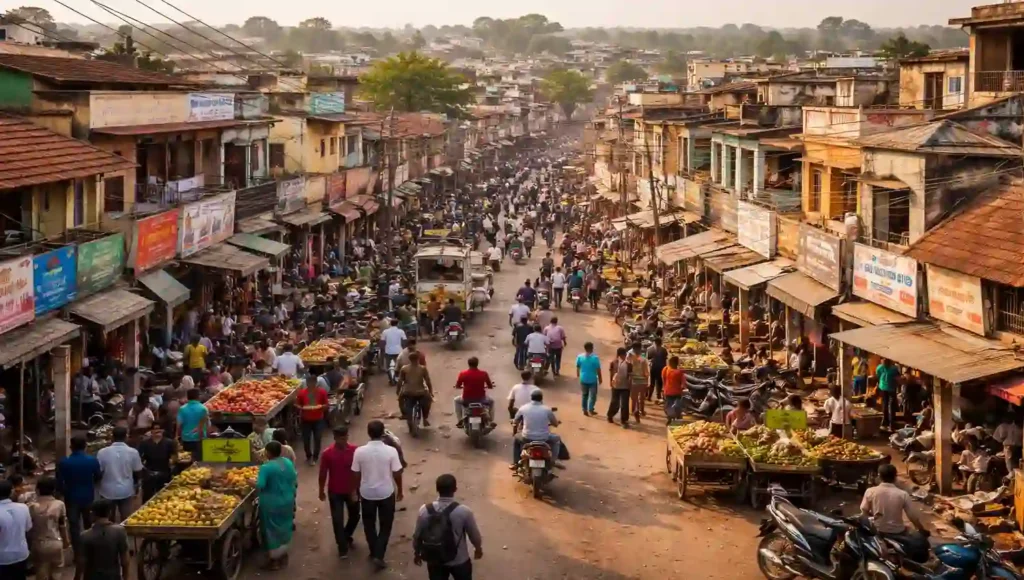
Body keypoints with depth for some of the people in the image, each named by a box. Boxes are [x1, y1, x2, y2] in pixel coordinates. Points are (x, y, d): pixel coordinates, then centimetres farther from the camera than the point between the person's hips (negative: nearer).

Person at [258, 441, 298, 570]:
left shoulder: (266, 467, -20)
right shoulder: (288, 462, 0)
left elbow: (259, 486, -24)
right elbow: (294, 480, 9)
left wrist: (253, 482, -4)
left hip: (271, 504, -6)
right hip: (287, 501, 6)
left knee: (272, 530, 7)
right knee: (284, 528, 20)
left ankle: (275, 559, 15)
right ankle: (283, 556, 32)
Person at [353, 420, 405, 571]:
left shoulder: (359, 451, -14)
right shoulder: (391, 451, -17)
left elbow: (356, 475, -5)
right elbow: (397, 474, -9)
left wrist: (357, 491, 12)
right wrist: (399, 490, 8)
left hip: (367, 493, 1)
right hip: (386, 493, -1)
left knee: (369, 524, 22)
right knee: (385, 525, 14)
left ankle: (374, 553, 35)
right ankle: (379, 555, 5)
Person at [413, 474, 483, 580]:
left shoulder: (425, 510, -16)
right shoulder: (463, 511, -23)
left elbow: (417, 535, -3)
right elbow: (474, 535, -8)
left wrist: (416, 553, 17)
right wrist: (478, 548, 14)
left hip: (434, 560, 2)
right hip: (459, 561, -2)